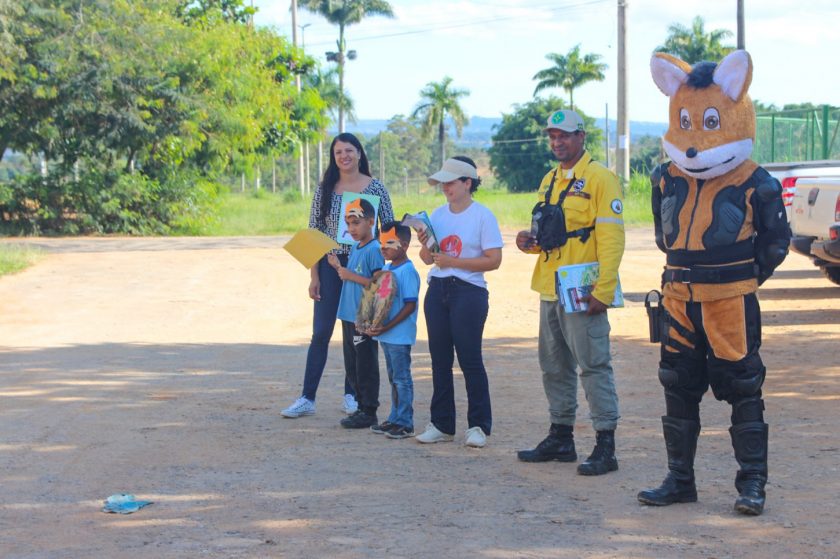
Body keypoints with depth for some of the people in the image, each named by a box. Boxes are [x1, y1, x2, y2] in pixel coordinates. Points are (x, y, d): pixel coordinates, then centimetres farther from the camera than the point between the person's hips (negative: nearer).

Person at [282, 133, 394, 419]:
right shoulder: (325, 189, 4)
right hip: (331, 265, 1)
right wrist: (314, 275, -1)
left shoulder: (375, 188, -1)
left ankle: (352, 394, 17)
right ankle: (307, 398, 1)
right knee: (320, 333, -1)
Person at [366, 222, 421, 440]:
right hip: (385, 334, 9)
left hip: (400, 335, -9)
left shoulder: (408, 271, -16)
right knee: (393, 378, 16)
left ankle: (405, 423, 2)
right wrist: (374, 325, 5)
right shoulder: (386, 269, 11)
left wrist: (387, 327, -22)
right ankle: (395, 419, 24)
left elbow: (410, 305, -19)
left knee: (402, 378, -3)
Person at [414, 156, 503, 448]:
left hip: (469, 292, -6)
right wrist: (425, 245, -8)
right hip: (437, 290, 6)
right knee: (440, 358, 8)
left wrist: (452, 261, -17)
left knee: (469, 359, -4)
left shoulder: (483, 216, -7)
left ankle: (479, 425, 4)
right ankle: (441, 424, 15)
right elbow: (428, 259, 14)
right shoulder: (438, 214, 11)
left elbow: (494, 260, -13)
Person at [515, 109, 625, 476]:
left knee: (593, 365, -8)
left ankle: (605, 446, -5)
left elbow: (611, 238, -15)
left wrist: (603, 291, -21)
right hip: (550, 290, 8)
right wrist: (531, 240, 3)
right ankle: (560, 437, 24)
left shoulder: (599, 178, -9)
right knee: (554, 366, 14)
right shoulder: (550, 181, 17)